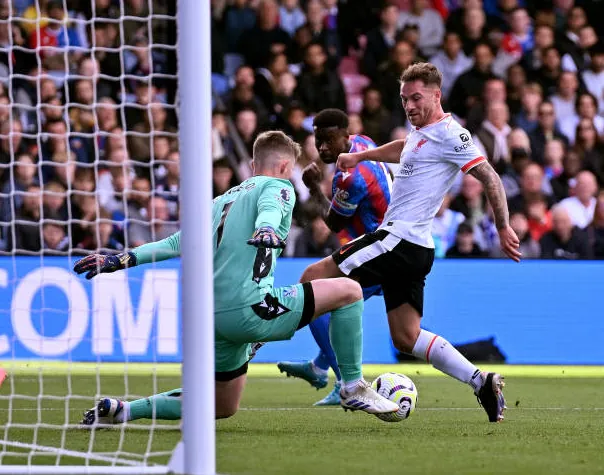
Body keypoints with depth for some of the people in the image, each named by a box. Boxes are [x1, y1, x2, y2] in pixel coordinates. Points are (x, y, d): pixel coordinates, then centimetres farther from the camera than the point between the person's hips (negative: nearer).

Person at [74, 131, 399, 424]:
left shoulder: (222, 201, 26)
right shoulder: (278, 186, 4)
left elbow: (175, 243, 19)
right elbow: (270, 209, -21)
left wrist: (122, 260, 19)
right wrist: (266, 230, -42)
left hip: (215, 316, 8)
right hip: (250, 309, -8)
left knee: (222, 409, 22)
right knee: (348, 291, -1)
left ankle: (121, 410, 12)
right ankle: (353, 387, 2)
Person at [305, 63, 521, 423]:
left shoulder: (448, 134, -10)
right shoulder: (422, 133, 17)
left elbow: (490, 177, -13)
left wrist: (503, 228, -16)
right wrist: (360, 156, 42)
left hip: (399, 241, -10)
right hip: (412, 250, 10)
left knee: (313, 278, -8)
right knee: (406, 338, 7)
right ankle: (481, 383, 0)